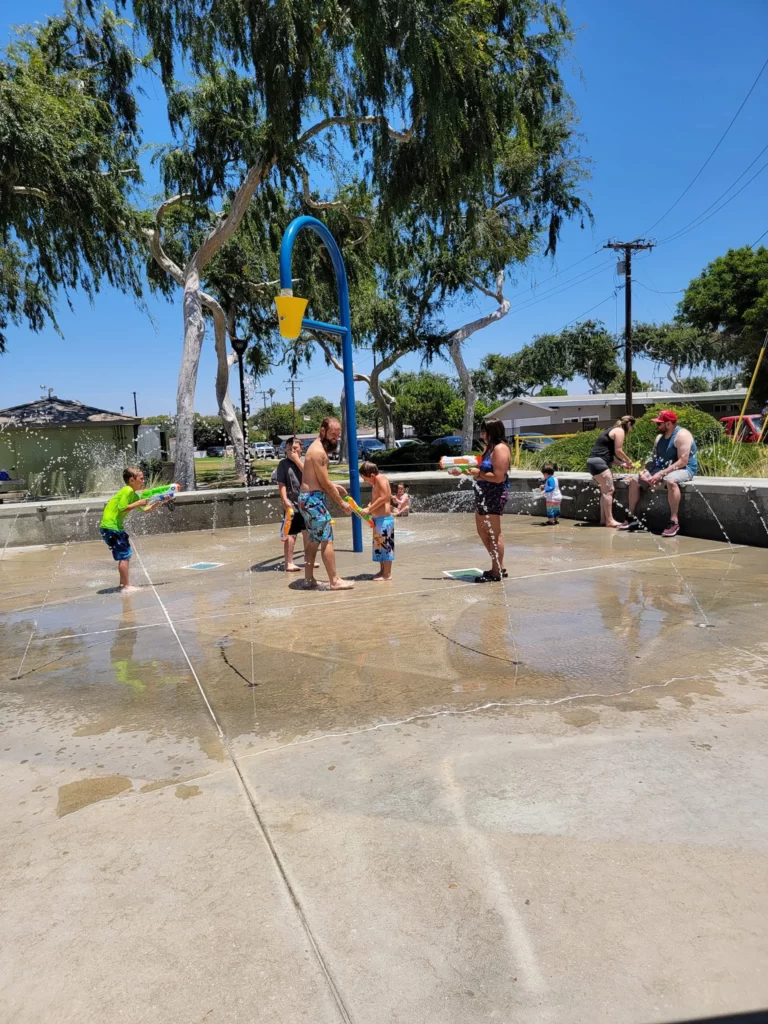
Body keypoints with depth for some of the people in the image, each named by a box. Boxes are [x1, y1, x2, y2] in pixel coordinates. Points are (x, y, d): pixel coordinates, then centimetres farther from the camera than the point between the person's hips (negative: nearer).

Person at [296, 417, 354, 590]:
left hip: (309, 498, 11)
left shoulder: (318, 447, 15)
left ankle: (309, 578, 21)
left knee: (313, 540, 15)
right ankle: (335, 581, -5)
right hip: (314, 499, -11)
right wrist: (342, 503, -9)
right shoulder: (319, 451, -17)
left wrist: (332, 485, 13)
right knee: (327, 540, -8)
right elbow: (325, 484, -17)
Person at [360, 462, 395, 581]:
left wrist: (369, 509, -18)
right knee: (379, 545, 16)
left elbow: (384, 497, -22)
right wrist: (367, 508, 2)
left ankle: (387, 574, 1)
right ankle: (382, 570, 25)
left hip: (384, 519, -10)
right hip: (378, 519, 10)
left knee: (385, 545, -4)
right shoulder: (375, 484, 15)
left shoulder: (380, 478, -13)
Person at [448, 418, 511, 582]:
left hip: (494, 495, -11)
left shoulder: (500, 449, -16)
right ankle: (498, 567, 27)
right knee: (482, 532, 17)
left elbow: (498, 477, -24)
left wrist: (478, 473, -16)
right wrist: (462, 470, 7)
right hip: (484, 495, 11)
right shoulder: (489, 447, 16)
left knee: (494, 534, -2)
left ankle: (496, 572, 9)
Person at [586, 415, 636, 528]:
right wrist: (628, 460, 6)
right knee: (608, 490, -11)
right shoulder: (620, 431, -4)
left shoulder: (613, 430, 25)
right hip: (598, 462, -11)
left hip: (595, 462, 11)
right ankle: (609, 520, -11)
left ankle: (603, 519, 12)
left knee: (605, 491, 12)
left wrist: (622, 464, 20)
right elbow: (618, 451, -10)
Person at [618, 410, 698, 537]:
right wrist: (645, 471, -10)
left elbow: (683, 461, -24)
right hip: (662, 469, 9)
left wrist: (661, 474, -29)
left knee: (670, 481, -43)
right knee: (634, 481, 2)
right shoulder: (660, 437, 11)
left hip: (684, 469, -9)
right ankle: (632, 518, 6)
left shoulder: (682, 435, -16)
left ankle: (674, 521, -38)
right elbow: (653, 457, 11)